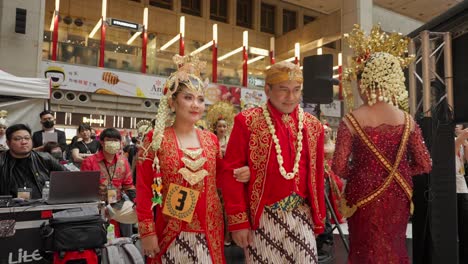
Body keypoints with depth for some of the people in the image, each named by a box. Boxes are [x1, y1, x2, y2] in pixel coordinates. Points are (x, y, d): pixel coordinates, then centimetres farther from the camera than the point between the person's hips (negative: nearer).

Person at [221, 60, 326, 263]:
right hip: (262, 218, -3)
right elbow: (232, 172, -7)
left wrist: (318, 219, 10)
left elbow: (317, 175, 10)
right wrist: (238, 222, -9)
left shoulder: (313, 126, 7)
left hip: (302, 217, 4)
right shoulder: (247, 121, -6)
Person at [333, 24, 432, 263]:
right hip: (397, 195, 3)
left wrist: (359, 173, 6)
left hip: (363, 195, -2)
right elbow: (424, 165, -1)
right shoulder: (407, 121, -6)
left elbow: (339, 167, -15)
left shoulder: (351, 121, -14)